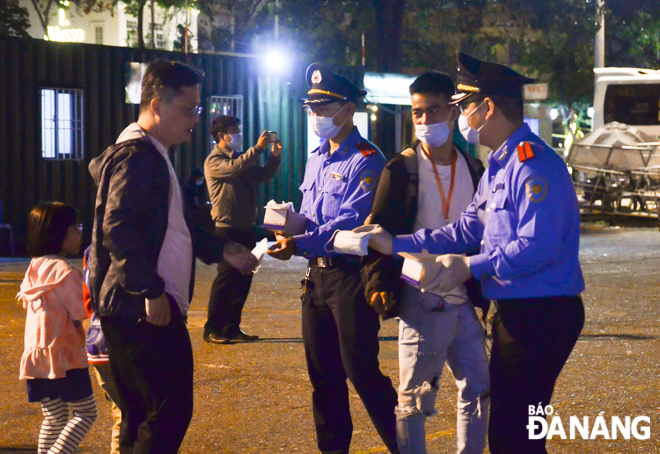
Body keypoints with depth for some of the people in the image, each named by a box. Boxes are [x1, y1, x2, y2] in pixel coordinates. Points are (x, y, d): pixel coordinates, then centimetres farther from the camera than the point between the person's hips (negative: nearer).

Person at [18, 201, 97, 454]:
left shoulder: (34, 269, 12)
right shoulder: (64, 271, -14)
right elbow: (82, 311, -15)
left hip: (36, 356, 8)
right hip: (64, 356, -8)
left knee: (53, 419, 13)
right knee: (85, 413, 1)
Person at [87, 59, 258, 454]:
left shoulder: (153, 156, 21)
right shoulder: (135, 155, -13)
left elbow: (174, 228, 30)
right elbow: (118, 229, -23)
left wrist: (222, 251, 19)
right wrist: (152, 292, -23)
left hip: (145, 309, 11)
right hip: (145, 312, -11)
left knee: (142, 414, 13)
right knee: (170, 410, -12)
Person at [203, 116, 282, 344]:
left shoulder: (241, 157, 17)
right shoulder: (214, 161, -6)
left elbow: (263, 175, 14)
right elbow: (235, 168, -24)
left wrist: (274, 156, 0)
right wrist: (258, 148, -24)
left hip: (246, 228, 8)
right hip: (226, 229, -8)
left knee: (243, 278, 8)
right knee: (226, 277, -7)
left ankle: (231, 328, 15)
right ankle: (212, 329, 0)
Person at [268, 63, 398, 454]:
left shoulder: (365, 161, -13)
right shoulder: (317, 158, 15)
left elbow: (353, 223, -21)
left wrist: (298, 245, -26)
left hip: (352, 273, -9)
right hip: (318, 272, 9)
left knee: (361, 370, -9)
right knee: (323, 374, 13)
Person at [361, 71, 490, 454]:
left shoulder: (473, 168, 9)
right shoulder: (401, 170, -5)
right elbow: (379, 232, -5)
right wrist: (379, 283, -15)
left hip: (464, 302, 5)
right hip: (422, 303, -5)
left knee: (478, 390, 10)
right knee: (415, 397, 0)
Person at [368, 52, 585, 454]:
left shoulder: (534, 165, -18)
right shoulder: (498, 166, 16)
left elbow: (537, 248, -26)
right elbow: (467, 231, 17)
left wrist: (472, 266, -19)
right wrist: (396, 244, 11)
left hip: (543, 315, -10)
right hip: (514, 311, 10)